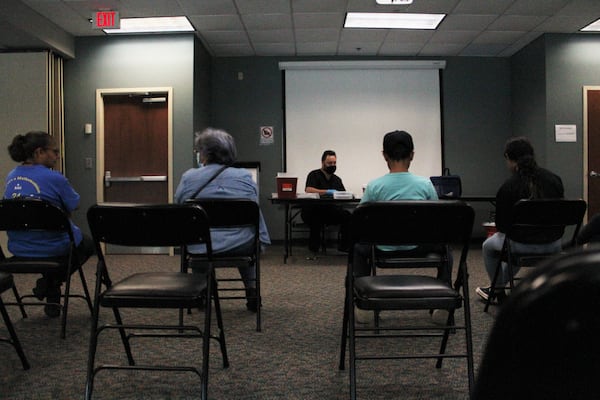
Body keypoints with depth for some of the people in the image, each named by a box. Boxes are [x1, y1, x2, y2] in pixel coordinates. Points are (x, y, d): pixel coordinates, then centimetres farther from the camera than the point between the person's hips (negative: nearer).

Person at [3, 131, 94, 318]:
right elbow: (74, 205, -7)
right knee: (88, 243, 27)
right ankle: (51, 283, 10)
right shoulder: (54, 178, -20)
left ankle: (52, 301, 33)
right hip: (52, 249, -6)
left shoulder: (11, 177, 2)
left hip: (18, 248, 7)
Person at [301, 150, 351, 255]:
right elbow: (309, 190, -15)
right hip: (313, 211, -4)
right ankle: (314, 245, -17)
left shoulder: (337, 179, 21)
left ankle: (343, 246, -12)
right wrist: (328, 192, -20)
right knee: (316, 217, -38)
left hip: (331, 212, 4)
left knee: (347, 215, -24)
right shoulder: (314, 175, 3)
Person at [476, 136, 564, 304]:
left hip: (525, 245, -5)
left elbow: (501, 226, -8)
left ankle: (499, 293, 40)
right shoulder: (554, 179, -1)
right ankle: (498, 287, 52)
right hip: (553, 246, 6)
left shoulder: (508, 187, -16)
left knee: (488, 245, 27)